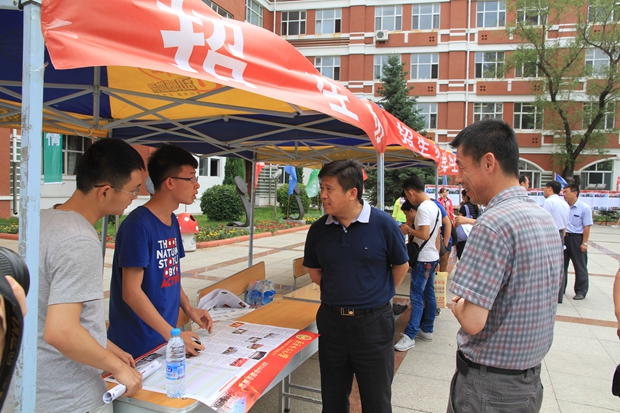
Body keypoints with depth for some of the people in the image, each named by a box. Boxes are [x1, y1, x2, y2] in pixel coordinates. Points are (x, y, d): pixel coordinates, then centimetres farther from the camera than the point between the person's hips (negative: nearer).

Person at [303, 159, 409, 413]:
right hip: (331, 322, 3)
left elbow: (401, 266, 1)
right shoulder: (318, 229, -4)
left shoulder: (383, 224, -13)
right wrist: (337, 292, 7)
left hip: (373, 323, -3)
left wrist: (379, 295, 5)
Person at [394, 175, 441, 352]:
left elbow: (424, 234, -27)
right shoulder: (435, 207, 12)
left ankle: (410, 336, -5)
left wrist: (408, 229, -12)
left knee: (417, 297, -8)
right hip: (433, 257, 10)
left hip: (423, 259, -10)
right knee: (429, 295, 14)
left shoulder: (423, 208, -19)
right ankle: (427, 330, 23)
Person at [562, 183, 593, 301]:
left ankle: (581, 291, 19)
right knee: (561, 265, 12)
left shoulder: (584, 208, -10)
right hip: (563, 238, 4)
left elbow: (587, 227, -10)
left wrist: (584, 243, -13)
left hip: (576, 238, -4)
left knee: (580, 266, 7)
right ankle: (560, 289, 25)